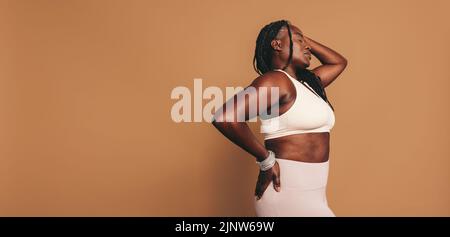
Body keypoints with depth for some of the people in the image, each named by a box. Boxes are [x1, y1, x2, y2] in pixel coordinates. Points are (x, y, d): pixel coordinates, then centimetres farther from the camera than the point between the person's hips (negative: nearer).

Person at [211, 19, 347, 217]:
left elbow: (339, 62, 30)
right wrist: (266, 160, -18)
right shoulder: (275, 80, -14)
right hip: (288, 193, -9)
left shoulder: (308, 82, 13)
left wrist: (305, 39, 19)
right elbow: (224, 118, -28)